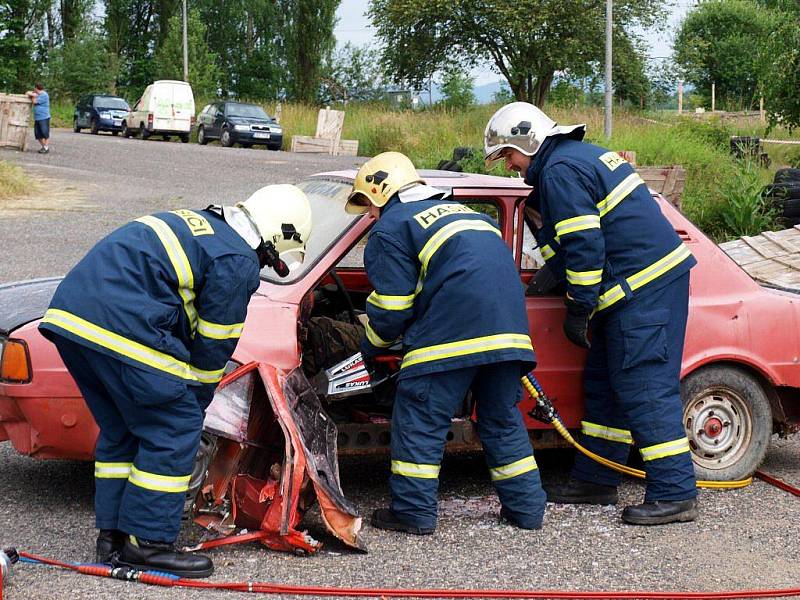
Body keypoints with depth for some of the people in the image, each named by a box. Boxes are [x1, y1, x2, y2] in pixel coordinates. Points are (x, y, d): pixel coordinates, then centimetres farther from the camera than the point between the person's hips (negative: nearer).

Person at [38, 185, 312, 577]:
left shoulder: (197, 225, 28)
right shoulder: (239, 262, -1)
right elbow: (214, 345, 2)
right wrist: (193, 404, 17)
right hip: (119, 326, -10)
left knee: (121, 429, 20)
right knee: (174, 430, 1)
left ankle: (113, 536, 25)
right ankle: (146, 542, 5)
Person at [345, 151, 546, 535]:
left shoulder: (392, 226, 6)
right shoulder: (456, 209, 30)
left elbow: (392, 306, 0)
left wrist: (371, 348, 17)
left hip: (452, 332, -8)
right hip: (509, 328, 8)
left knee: (419, 418, 3)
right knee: (501, 419, 18)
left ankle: (414, 513, 4)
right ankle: (526, 507, 20)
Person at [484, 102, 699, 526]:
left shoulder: (560, 171, -12)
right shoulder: (584, 155, 21)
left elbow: (584, 245, -18)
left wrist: (578, 309, -11)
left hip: (644, 289, -11)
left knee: (644, 389, -10)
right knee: (603, 382, 16)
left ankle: (674, 495, -8)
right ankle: (595, 480, 24)